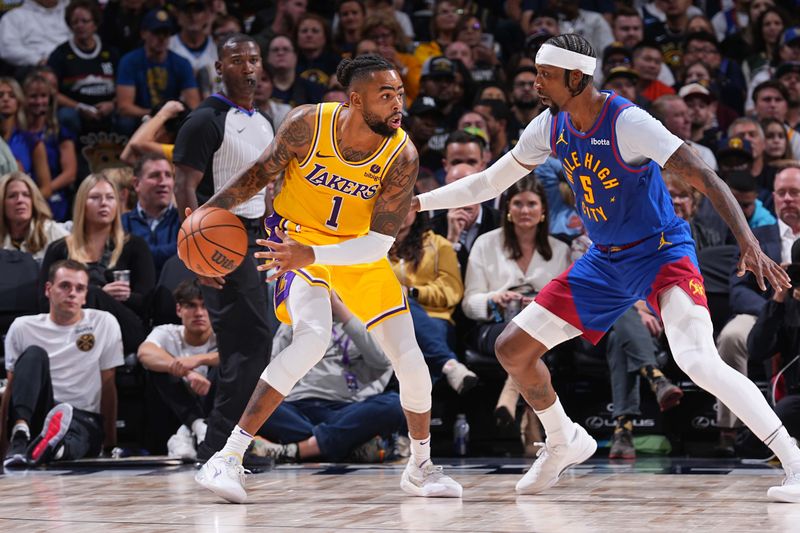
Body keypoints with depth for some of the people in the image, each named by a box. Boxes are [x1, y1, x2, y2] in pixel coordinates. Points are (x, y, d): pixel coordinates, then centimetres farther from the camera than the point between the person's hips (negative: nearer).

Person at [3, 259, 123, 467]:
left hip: (84, 418, -2)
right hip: (35, 416, 2)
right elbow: (11, 387, 8)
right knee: (34, 354, -22)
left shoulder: (105, 324, 4)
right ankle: (20, 435, -42)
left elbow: (108, 384, 5)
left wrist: (110, 442, 3)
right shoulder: (22, 328, 7)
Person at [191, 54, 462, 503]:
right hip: (298, 233, -3)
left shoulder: (403, 157, -23)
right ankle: (227, 459, -28)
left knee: (410, 360, -1)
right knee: (313, 337, -30)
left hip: (359, 252, 3)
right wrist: (211, 209, -12)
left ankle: (422, 468, 26)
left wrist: (312, 256, -38)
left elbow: (380, 244, -26)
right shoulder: (307, 125, -24)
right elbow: (265, 170, -4)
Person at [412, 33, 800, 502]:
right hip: (605, 262, 7)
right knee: (512, 349, 5)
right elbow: (489, 183, 10)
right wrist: (417, 202, 3)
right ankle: (564, 442, 29)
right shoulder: (551, 127, -3)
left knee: (699, 362, -30)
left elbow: (706, 179, -28)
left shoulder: (627, 122, -24)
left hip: (663, 253, -7)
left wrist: (749, 244, -40)